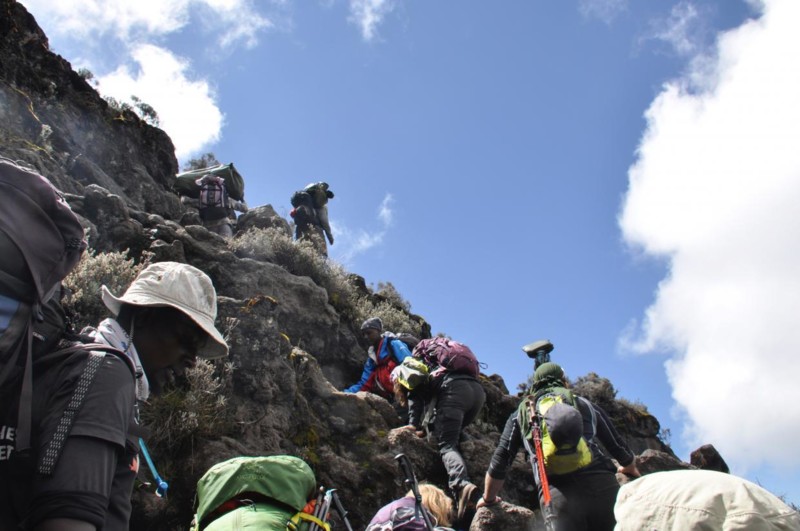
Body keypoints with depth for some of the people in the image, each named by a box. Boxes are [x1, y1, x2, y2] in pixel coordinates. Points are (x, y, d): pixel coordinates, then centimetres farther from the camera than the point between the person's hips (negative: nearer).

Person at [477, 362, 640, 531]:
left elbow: (499, 462, 18)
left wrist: (488, 499, 34)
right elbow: (620, 448, 32)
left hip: (559, 495, -1)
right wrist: (630, 469, 54)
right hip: (602, 486, 1)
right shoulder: (586, 405, 26)